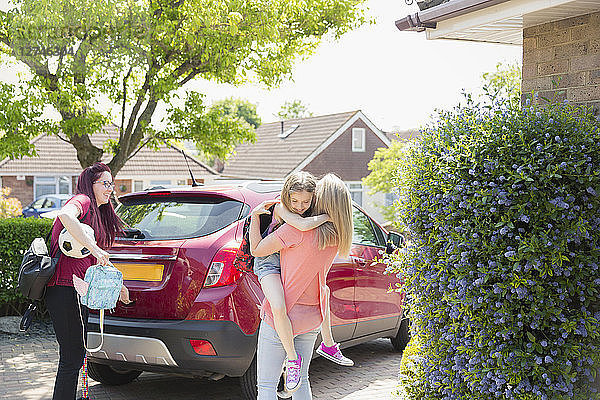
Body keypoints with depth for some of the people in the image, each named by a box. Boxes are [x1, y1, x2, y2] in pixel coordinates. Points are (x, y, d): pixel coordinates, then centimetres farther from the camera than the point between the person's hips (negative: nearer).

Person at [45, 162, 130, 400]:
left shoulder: (97, 213, 24)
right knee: (71, 358, -7)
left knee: (76, 356, 17)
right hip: (65, 290, -10)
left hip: (78, 291, 10)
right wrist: (94, 249, -32)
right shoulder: (82, 201, -6)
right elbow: (65, 215, -31)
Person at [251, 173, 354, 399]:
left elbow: (257, 250, -11)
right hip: (312, 318, 7)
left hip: (282, 317, -7)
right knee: (301, 381, 22)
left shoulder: (298, 229, -19)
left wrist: (255, 215, 1)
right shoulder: (337, 237, 1)